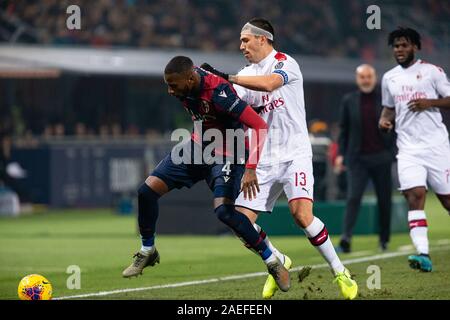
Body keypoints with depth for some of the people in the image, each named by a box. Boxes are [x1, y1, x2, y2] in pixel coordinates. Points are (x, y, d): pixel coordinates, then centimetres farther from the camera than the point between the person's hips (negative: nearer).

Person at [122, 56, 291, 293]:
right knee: (147, 190, -3)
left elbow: (259, 126, -35)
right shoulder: (185, 87, -11)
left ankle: (272, 262, -9)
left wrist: (251, 168, -40)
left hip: (225, 155, -7)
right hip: (197, 147, 7)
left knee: (223, 210, -25)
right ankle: (147, 251, 18)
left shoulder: (218, 93, -33)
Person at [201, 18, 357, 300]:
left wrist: (226, 77, -28)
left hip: (294, 155, -7)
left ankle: (340, 272, -9)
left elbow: (268, 83, -28)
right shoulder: (247, 74, 15)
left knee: (302, 214, -24)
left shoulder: (285, 63, -6)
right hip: (264, 160, 7)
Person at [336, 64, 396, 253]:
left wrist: (394, 152, -2)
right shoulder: (349, 101, 6)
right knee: (353, 197, -13)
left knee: (384, 200, 6)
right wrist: (341, 154, 2)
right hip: (357, 158, 0)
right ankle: (346, 238, -22)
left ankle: (384, 240, 20)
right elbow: (343, 129, 10)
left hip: (381, 157, 0)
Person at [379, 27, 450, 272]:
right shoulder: (389, 78, 15)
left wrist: (430, 102, -15)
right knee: (415, 195, -15)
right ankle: (423, 254, -23)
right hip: (408, 148, 3)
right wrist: (384, 120, 7)